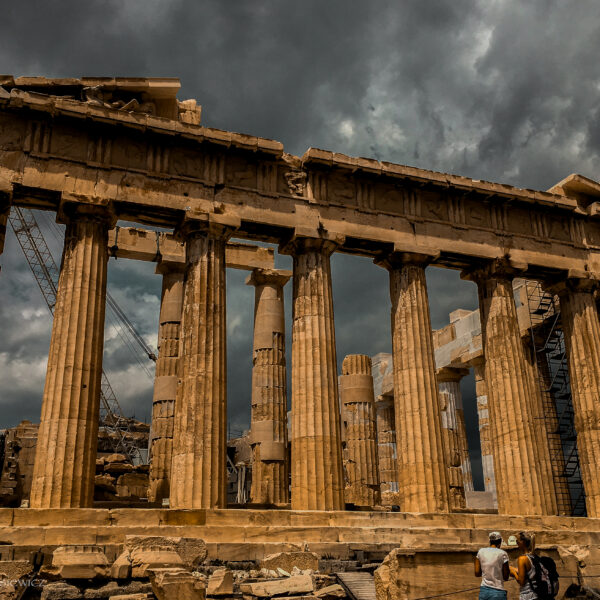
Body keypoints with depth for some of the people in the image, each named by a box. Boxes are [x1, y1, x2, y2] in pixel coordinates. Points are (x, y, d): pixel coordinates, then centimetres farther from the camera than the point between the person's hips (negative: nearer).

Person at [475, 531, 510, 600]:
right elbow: (506, 577, -3)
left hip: (483, 591, 4)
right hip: (498, 592, -4)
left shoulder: (481, 552, 3)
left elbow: (477, 573, 5)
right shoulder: (502, 554, -8)